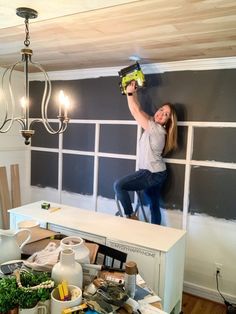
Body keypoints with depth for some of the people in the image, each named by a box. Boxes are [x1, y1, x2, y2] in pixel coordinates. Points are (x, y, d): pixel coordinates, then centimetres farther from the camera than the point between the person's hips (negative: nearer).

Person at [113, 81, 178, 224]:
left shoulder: (156, 129, -20)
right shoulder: (153, 124, 5)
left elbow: (135, 111, -18)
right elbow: (139, 110, 11)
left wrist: (129, 93, -9)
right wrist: (134, 93, 3)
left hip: (152, 174, -10)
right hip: (156, 173, 10)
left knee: (118, 185, -9)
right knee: (154, 205, 14)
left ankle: (131, 217, 1)